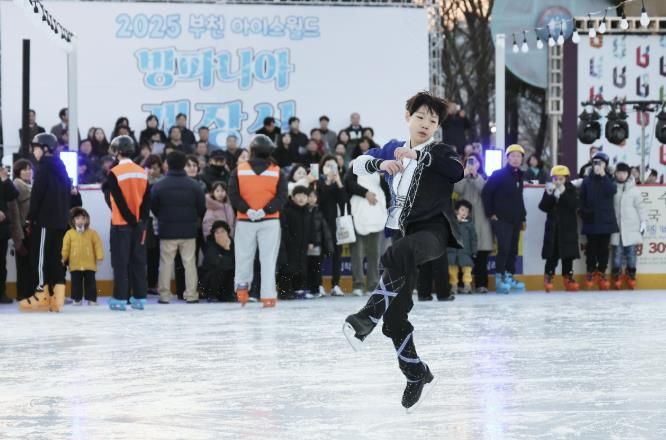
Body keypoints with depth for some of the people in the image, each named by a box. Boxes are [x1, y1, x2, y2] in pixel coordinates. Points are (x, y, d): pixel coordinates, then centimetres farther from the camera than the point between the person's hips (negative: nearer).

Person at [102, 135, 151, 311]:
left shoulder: (115, 173, -11)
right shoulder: (142, 172, 5)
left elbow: (119, 200, -13)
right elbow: (147, 200, 4)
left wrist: (131, 219, -7)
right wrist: (141, 220, 5)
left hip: (121, 223, -5)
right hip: (139, 224, 5)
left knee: (121, 262, 0)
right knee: (138, 261, 9)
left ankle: (120, 298, -1)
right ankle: (139, 298, 11)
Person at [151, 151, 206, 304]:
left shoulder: (159, 186, -8)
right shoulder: (194, 186, -5)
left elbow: (153, 207, 2)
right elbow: (202, 207, 2)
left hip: (167, 230, -1)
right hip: (188, 230, 1)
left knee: (166, 263, 6)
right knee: (189, 262, 7)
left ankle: (164, 294, 6)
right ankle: (191, 294, 6)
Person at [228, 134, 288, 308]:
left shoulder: (239, 171, 1)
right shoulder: (277, 172, 1)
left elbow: (233, 194, -8)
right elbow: (281, 197, -8)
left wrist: (247, 210, -13)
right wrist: (265, 210, -15)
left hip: (245, 221, 0)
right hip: (270, 221, 0)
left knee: (244, 256, 14)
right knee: (268, 259, 1)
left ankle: (241, 287, 11)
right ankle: (268, 296, -2)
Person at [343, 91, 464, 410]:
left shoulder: (440, 152, 5)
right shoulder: (393, 149, 18)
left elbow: (458, 169, -17)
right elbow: (358, 164, 8)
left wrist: (418, 155, -23)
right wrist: (381, 163, -12)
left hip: (434, 230, -5)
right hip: (402, 232, 5)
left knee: (398, 254, -41)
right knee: (394, 312, -2)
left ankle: (368, 317, -41)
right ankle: (416, 373, 12)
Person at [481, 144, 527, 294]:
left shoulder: (519, 177, 15)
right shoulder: (499, 175, -6)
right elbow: (486, 193, -10)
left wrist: (523, 217, 17)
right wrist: (491, 213, -12)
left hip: (516, 220, 7)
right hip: (501, 220, -7)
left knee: (513, 250, 8)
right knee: (504, 248, -12)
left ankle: (509, 277, 14)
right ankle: (500, 277, -7)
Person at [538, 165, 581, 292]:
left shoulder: (571, 190, -1)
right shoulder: (549, 190, 4)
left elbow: (574, 205, -16)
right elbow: (543, 207, -6)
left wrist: (563, 194, -25)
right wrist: (549, 195, -20)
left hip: (568, 227, -1)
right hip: (553, 226, 1)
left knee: (568, 254, 4)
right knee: (552, 254, -2)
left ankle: (568, 277, 10)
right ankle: (548, 277, 3)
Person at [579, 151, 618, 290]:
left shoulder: (608, 179, 5)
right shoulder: (587, 180, 5)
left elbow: (612, 191, -16)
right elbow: (582, 199, 6)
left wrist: (603, 175, -16)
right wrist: (584, 212, -4)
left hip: (606, 219, 0)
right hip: (591, 220, 0)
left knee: (604, 247, 3)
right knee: (592, 247, 1)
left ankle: (601, 272, 10)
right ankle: (591, 272, 9)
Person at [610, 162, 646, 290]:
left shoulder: (634, 189, 3)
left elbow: (640, 206, 5)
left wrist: (643, 221, 1)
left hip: (631, 227, 0)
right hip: (616, 227, 0)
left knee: (631, 252, 2)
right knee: (617, 252, 0)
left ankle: (631, 275, 12)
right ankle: (616, 276, 7)